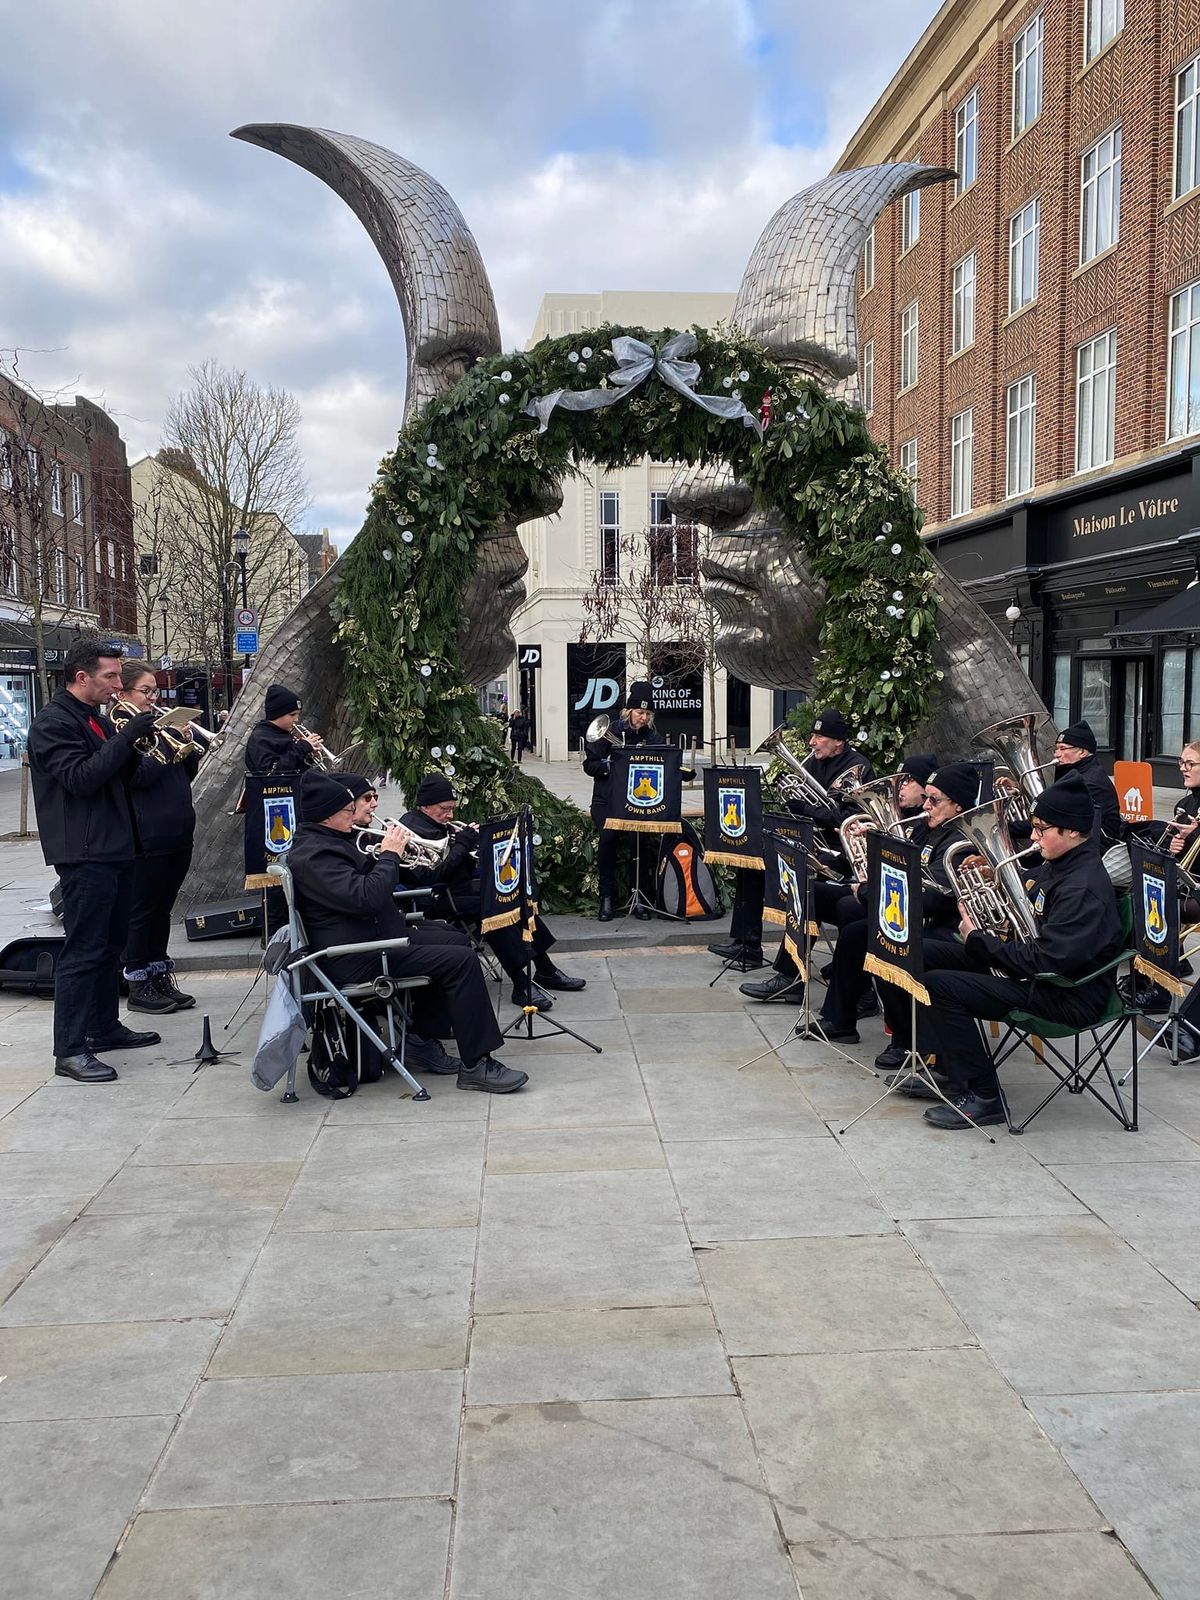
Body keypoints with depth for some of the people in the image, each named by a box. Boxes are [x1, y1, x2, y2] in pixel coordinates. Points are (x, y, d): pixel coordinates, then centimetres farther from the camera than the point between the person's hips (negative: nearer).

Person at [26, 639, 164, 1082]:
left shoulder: (96, 719, 17)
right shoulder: (52, 723, -12)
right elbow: (80, 778, -24)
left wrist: (137, 745, 1)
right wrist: (127, 736, -23)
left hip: (114, 849, 10)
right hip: (84, 854, -10)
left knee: (111, 945, 17)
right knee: (83, 951, -9)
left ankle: (104, 1027, 28)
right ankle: (70, 1050, -5)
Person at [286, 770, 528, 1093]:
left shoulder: (329, 842, 14)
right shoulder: (312, 855, -20)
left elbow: (363, 878, 26)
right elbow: (365, 897, -30)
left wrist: (382, 855, 7)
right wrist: (391, 855, -18)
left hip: (377, 935, 12)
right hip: (358, 957, -12)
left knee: (458, 941, 20)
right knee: (461, 960, -19)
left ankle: (421, 1032, 24)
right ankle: (476, 1065, -16)